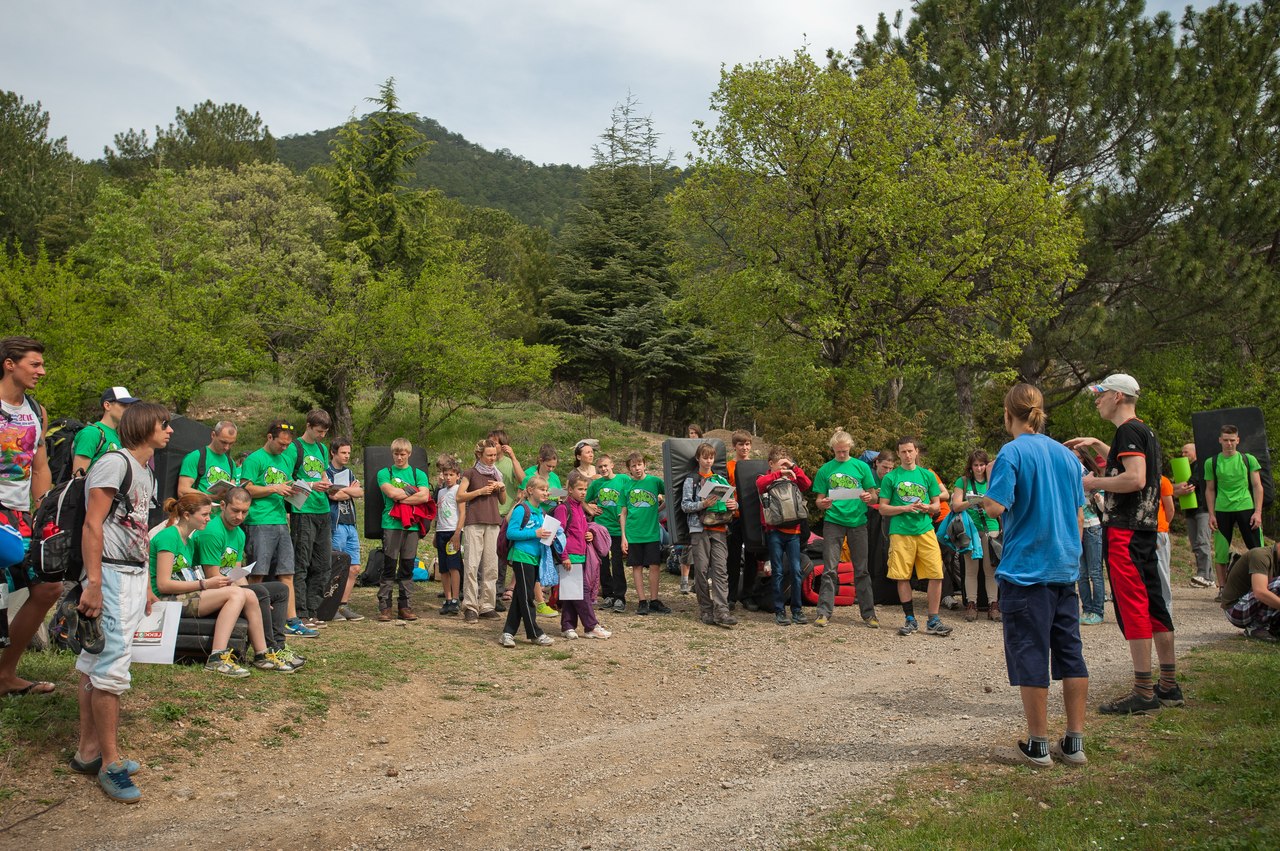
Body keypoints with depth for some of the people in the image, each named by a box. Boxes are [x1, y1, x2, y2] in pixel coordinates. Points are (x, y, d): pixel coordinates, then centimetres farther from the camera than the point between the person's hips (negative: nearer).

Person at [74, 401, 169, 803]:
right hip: (111, 576, -9)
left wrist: (146, 584, 20)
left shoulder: (147, 473, 18)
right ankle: (109, 763, 0)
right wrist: (92, 583, -22)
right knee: (111, 668, -7)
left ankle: (88, 750, 22)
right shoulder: (115, 463, -11)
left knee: (95, 664, 15)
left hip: (134, 577, 9)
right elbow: (92, 525, -16)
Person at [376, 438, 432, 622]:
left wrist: (400, 498, -6)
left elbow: (424, 496, -3)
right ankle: (384, 607, 1)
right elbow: (391, 493, -9)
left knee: (408, 566, 5)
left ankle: (406, 607, 11)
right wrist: (412, 491, 1)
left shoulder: (418, 474, 13)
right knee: (389, 566, -3)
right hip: (391, 525, -2)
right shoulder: (384, 473, 10)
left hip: (412, 525, 2)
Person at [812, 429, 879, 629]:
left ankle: (868, 612, 12)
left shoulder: (861, 466, 6)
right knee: (830, 569, -3)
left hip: (857, 521, 1)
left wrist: (869, 497, -16)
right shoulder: (825, 470, 6)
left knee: (861, 570, 5)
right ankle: (824, 611, -1)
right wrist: (822, 504, -16)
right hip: (833, 521, 0)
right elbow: (820, 500, 7)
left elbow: (874, 496, 7)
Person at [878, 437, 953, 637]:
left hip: (925, 529, 1)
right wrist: (905, 508, -10)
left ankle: (933, 621, 3)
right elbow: (883, 509, 4)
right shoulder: (890, 477, 6)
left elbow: (937, 505, 15)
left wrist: (927, 507, -7)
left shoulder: (927, 475, 12)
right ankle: (910, 619, 14)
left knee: (936, 574, -6)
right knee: (902, 577, 0)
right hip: (900, 531, -1)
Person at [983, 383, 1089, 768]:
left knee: (1030, 657, 1)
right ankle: (1074, 742, 16)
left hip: (1026, 569, -6)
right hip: (1066, 569, 7)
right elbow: (1079, 516, 14)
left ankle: (1037, 746, 8)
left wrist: (982, 500, 2)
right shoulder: (1066, 454, 9)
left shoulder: (1012, 453, -11)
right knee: (1070, 653, 11)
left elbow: (997, 507, -20)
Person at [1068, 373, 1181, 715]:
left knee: (1132, 608, -8)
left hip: (1124, 531, -10)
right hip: (1145, 528, 10)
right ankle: (1169, 686, 21)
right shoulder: (1145, 431, 18)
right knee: (1153, 605, 13)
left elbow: (1135, 478, -25)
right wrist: (1096, 444, 33)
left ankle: (1143, 693, -5)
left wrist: (1094, 482, -14)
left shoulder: (1128, 430, -13)